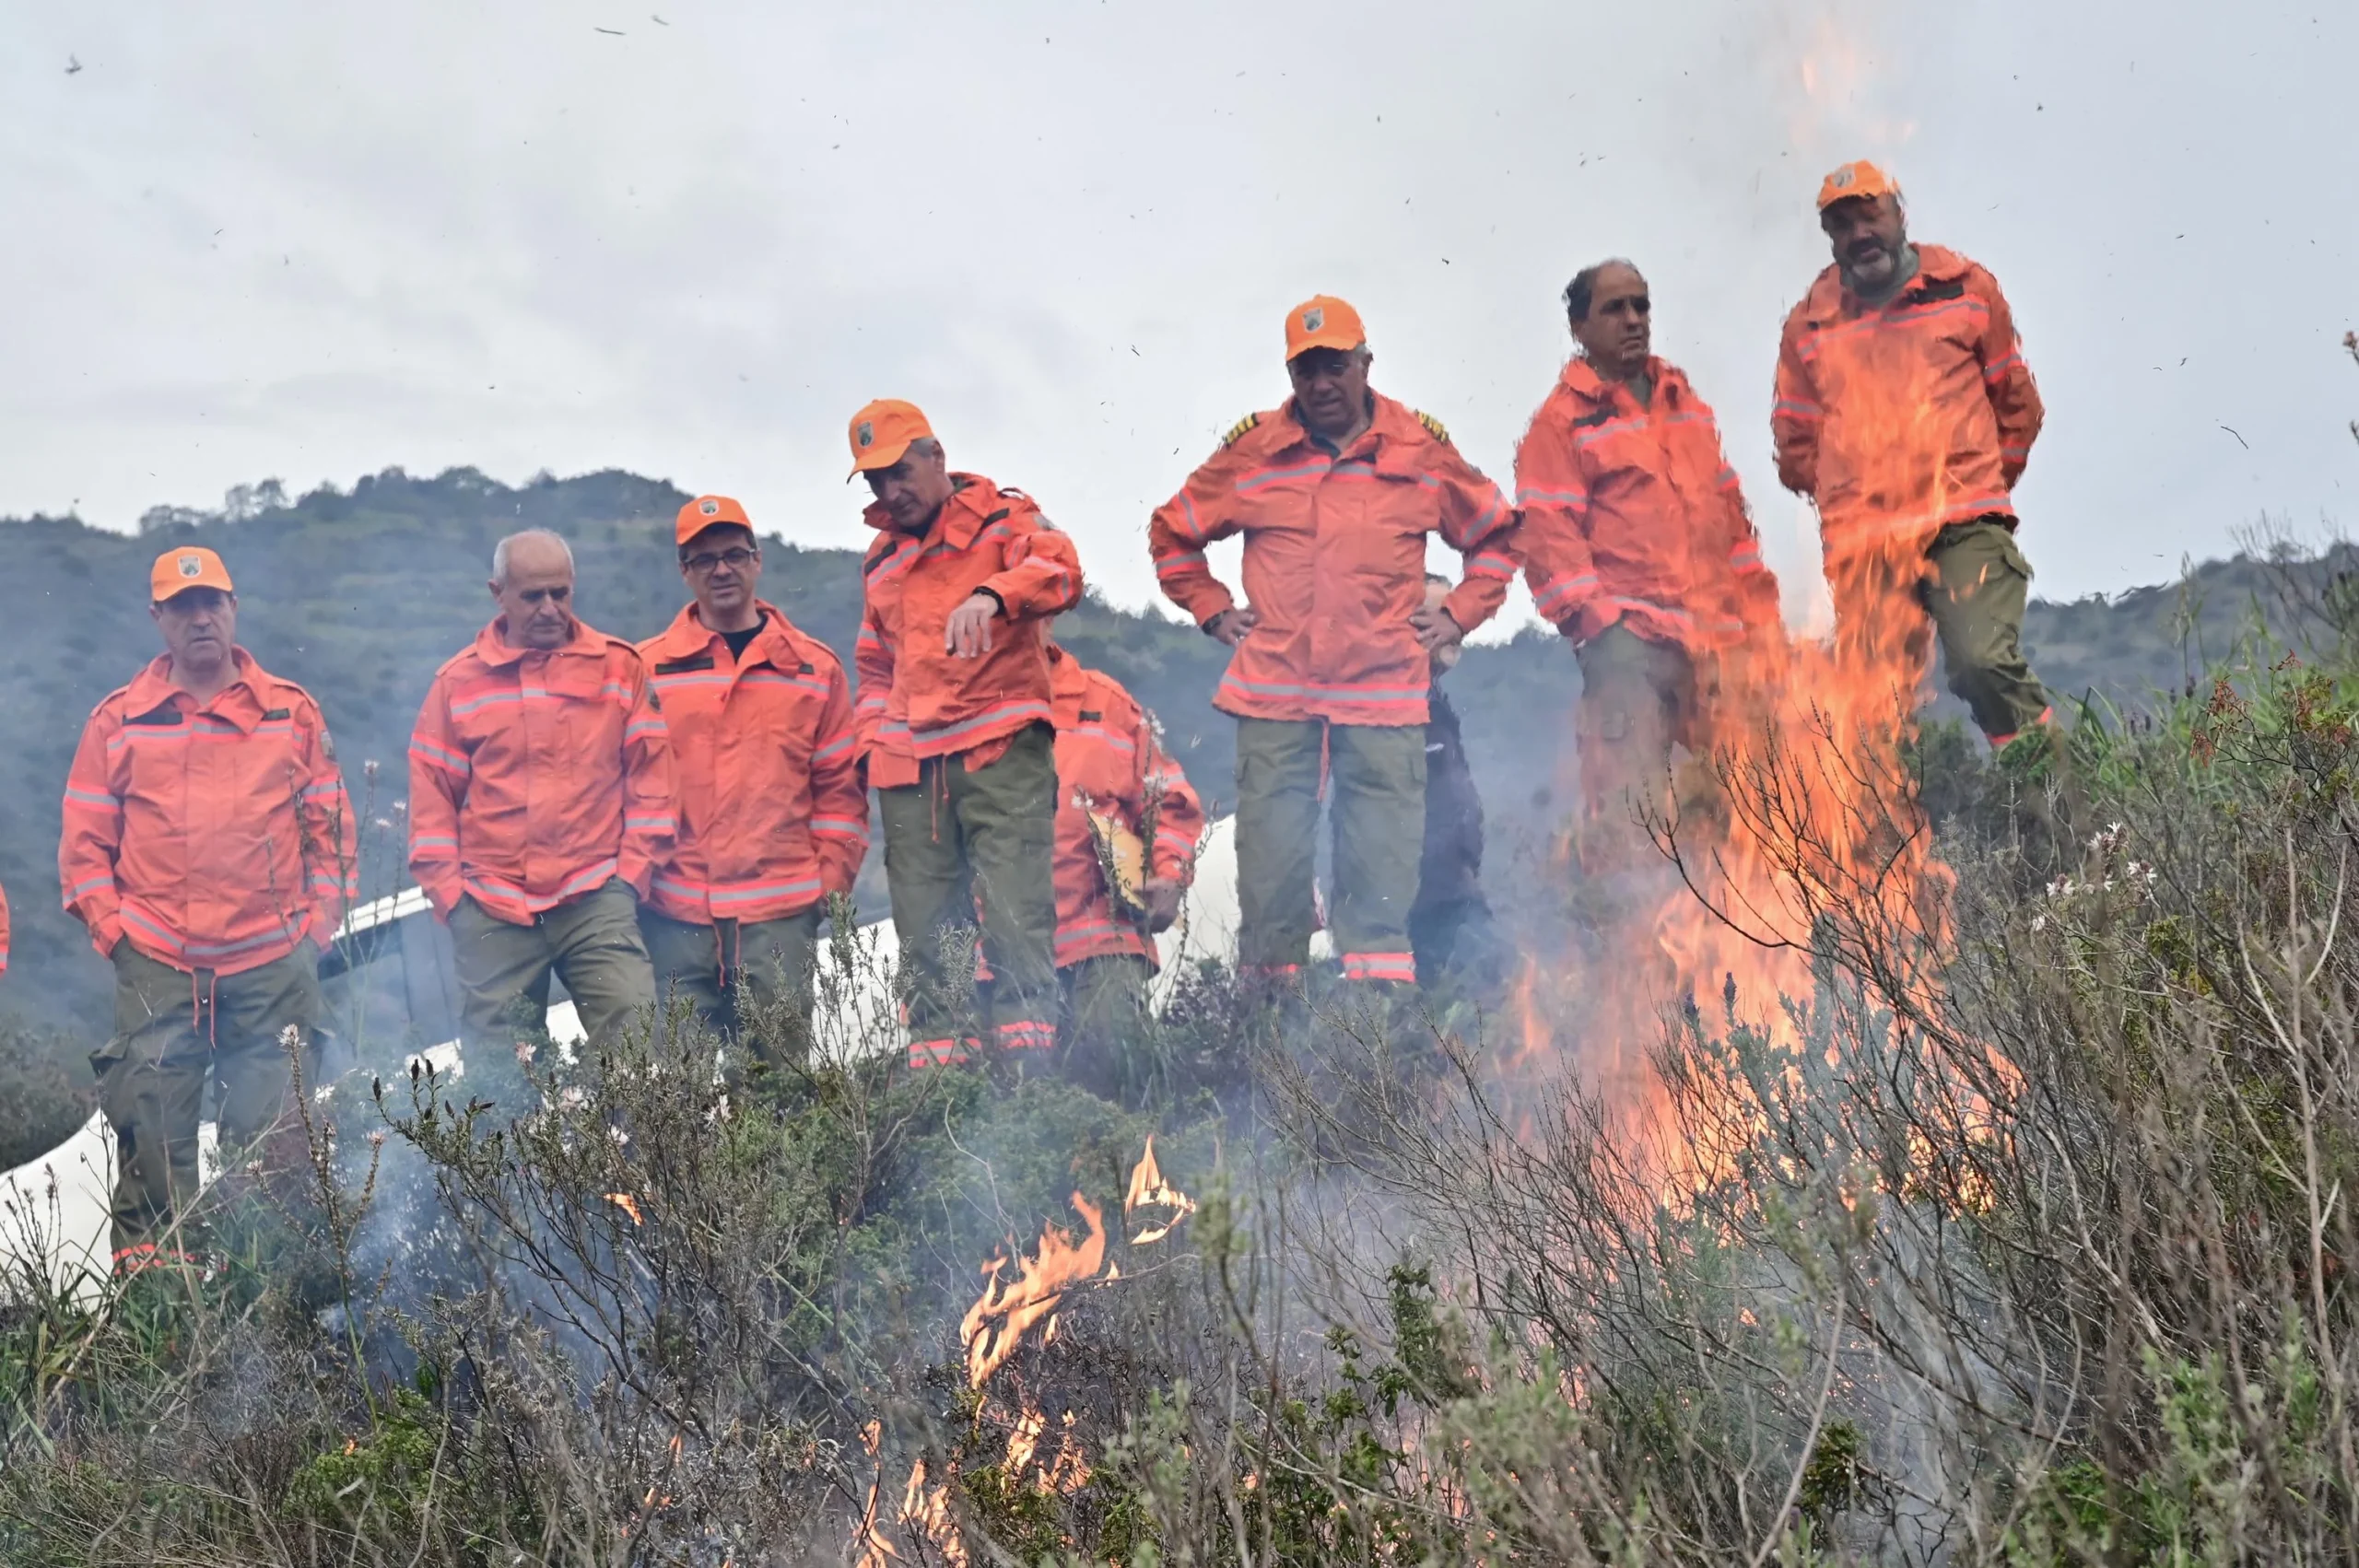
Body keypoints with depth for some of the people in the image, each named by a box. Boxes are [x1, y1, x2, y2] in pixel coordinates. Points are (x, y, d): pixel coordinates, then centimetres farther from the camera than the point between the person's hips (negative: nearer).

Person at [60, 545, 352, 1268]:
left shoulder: (291, 712, 9)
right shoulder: (118, 721, 8)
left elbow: (330, 826, 11)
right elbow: (84, 841, 8)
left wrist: (319, 922, 3)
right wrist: (111, 928, -1)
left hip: (274, 963, 0)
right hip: (156, 965, 0)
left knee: (272, 1130, 1)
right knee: (151, 1129, -4)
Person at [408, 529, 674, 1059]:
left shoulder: (619, 667, 7)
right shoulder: (459, 680, 8)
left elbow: (650, 775, 7)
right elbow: (431, 794, 9)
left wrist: (633, 871, -1)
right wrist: (448, 891, 2)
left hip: (597, 900, -1)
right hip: (492, 912, 1)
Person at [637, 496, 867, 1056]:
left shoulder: (813, 667, 10)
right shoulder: (646, 668, 8)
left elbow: (840, 783, 10)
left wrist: (833, 875, 2)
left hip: (782, 911, 0)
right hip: (674, 911, 0)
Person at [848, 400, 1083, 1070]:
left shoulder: (1001, 518, 4)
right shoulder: (881, 560, 23)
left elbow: (1060, 568, -17)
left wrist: (992, 594, -35)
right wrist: (873, 737, 16)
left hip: (1002, 750, -5)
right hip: (909, 764, 5)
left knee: (1015, 902, -15)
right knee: (922, 924, 1)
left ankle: (1027, 1037, -15)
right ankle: (935, 1052, 4)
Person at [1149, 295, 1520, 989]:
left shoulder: (1422, 451, 6)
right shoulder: (1251, 451, 5)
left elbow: (1497, 533, 19)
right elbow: (1172, 533, 19)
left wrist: (1457, 616, 9)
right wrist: (1214, 612, 10)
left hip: (1385, 692, 0)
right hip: (1272, 691, 0)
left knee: (1383, 852, -3)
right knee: (1270, 851, 1)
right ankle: (1266, 986, 11)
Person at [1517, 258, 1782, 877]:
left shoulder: (1687, 405, 21)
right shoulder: (1562, 420, 0)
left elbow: (1730, 513, 23)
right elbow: (1549, 536, -6)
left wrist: (1761, 613, 16)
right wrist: (1594, 622, -15)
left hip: (1718, 638, 7)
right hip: (1630, 640, -6)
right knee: (1627, 807, -12)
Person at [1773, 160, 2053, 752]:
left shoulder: (1967, 289, 8)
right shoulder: (1810, 323, 11)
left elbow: (2016, 399, 16)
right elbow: (1796, 439, 19)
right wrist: (1846, 496, 13)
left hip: (1966, 526, -2)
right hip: (1862, 545, 2)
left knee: (1984, 662, -22)